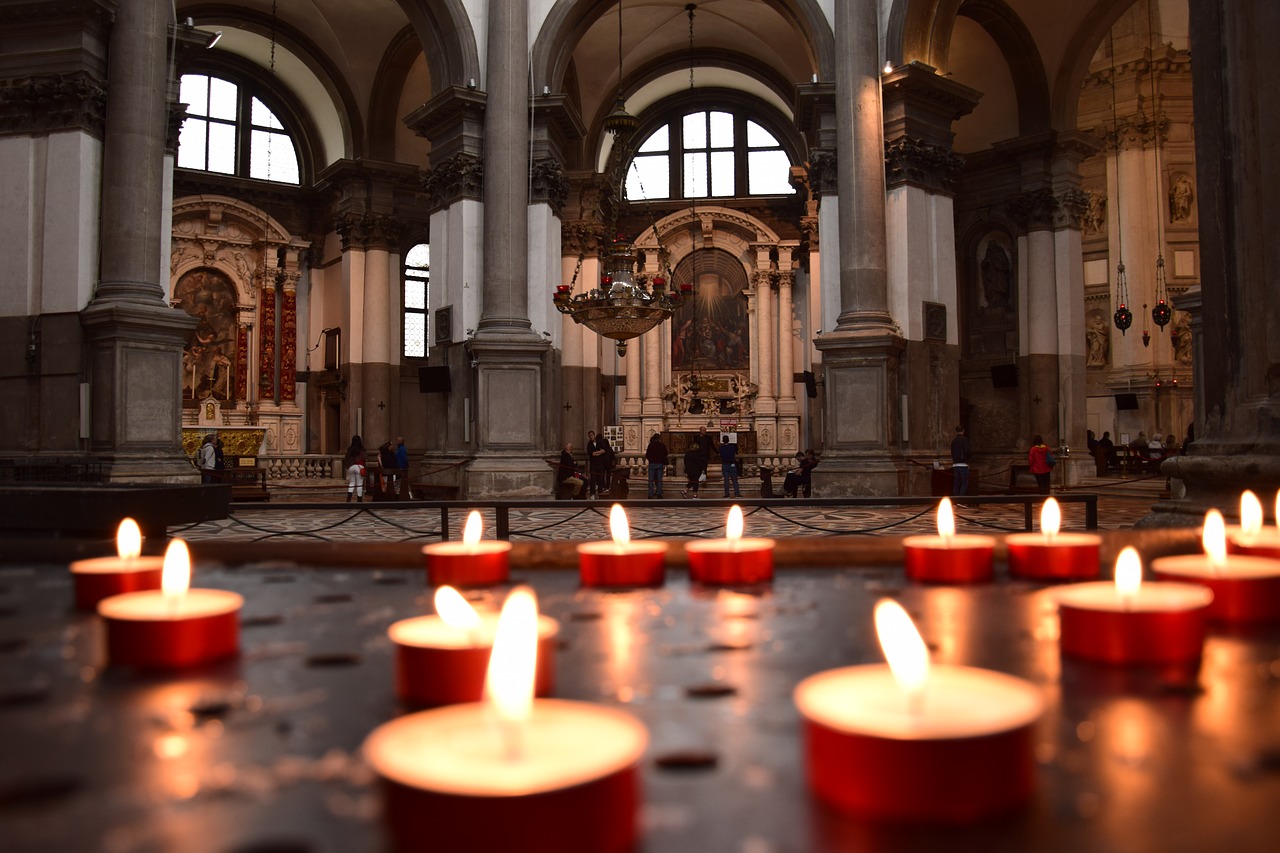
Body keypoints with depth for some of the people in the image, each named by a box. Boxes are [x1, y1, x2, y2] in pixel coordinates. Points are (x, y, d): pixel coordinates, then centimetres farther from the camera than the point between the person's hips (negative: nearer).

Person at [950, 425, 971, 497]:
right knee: (965, 483, -4)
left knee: (956, 483, 8)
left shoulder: (953, 441, 12)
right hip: (963, 464, -6)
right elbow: (966, 451, -15)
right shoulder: (965, 439, -7)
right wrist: (967, 460, 1)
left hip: (955, 464, 6)